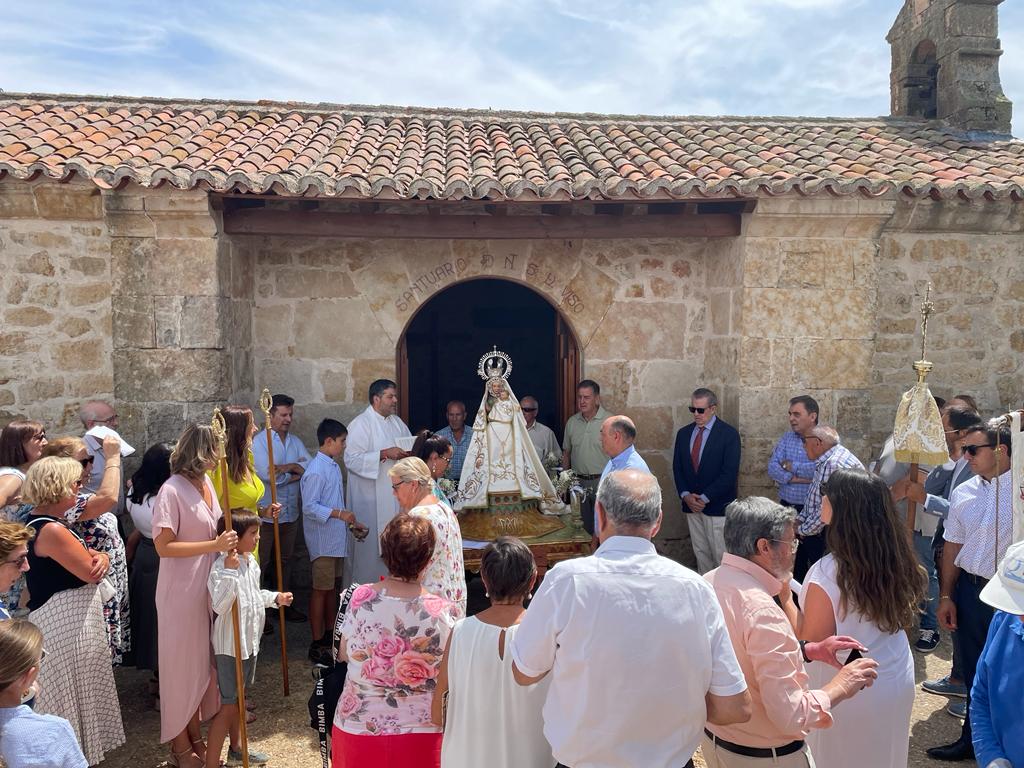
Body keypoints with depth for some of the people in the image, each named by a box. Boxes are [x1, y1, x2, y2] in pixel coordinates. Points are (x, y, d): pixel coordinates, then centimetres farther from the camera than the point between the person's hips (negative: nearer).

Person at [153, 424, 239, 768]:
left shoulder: (206, 482, 4)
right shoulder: (172, 491, -19)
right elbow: (164, 546, -22)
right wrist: (214, 545, -27)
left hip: (208, 588, 7)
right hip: (181, 592, -7)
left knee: (203, 661, 17)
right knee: (183, 664, 8)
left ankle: (195, 735, 34)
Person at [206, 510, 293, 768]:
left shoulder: (251, 561, 5)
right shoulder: (222, 567, -24)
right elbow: (220, 605, -35)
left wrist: (275, 597, 19)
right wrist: (229, 571, -42)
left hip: (250, 640, 9)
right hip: (230, 646, -9)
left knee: (238, 697, 23)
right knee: (227, 705, -2)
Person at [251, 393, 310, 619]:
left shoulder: (295, 441, 9)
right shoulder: (259, 441, -10)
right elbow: (266, 473, -21)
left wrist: (288, 468, -18)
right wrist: (295, 468, -8)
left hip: (291, 512, 6)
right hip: (266, 513, -6)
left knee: (285, 559, 18)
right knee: (261, 562, 4)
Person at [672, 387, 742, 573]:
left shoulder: (729, 434, -7)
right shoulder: (683, 433, 9)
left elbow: (730, 472, -13)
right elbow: (677, 467, 10)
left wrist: (705, 498, -14)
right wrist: (685, 495, -6)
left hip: (717, 506, -5)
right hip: (691, 505, 5)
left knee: (721, 555, -2)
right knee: (700, 553, 11)